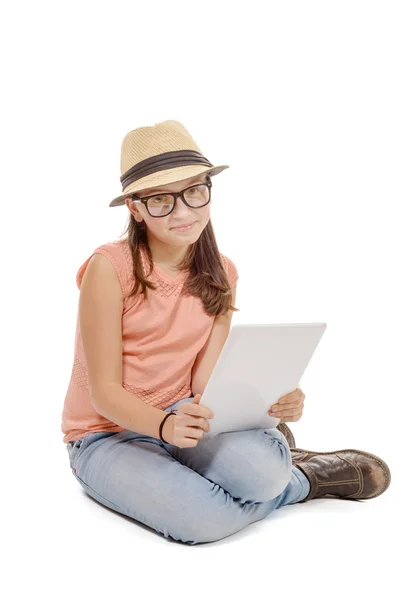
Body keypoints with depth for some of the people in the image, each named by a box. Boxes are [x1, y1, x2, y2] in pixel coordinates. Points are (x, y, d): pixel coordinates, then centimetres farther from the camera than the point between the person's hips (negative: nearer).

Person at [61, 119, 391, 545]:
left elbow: (204, 382, -7)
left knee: (261, 470, -31)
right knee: (201, 518, -31)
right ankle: (306, 480, -3)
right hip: (106, 434, -3)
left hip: (179, 419, 3)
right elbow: (105, 391, -15)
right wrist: (165, 425, -34)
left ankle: (273, 451, 6)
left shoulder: (220, 274, 0)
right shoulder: (109, 268, -17)